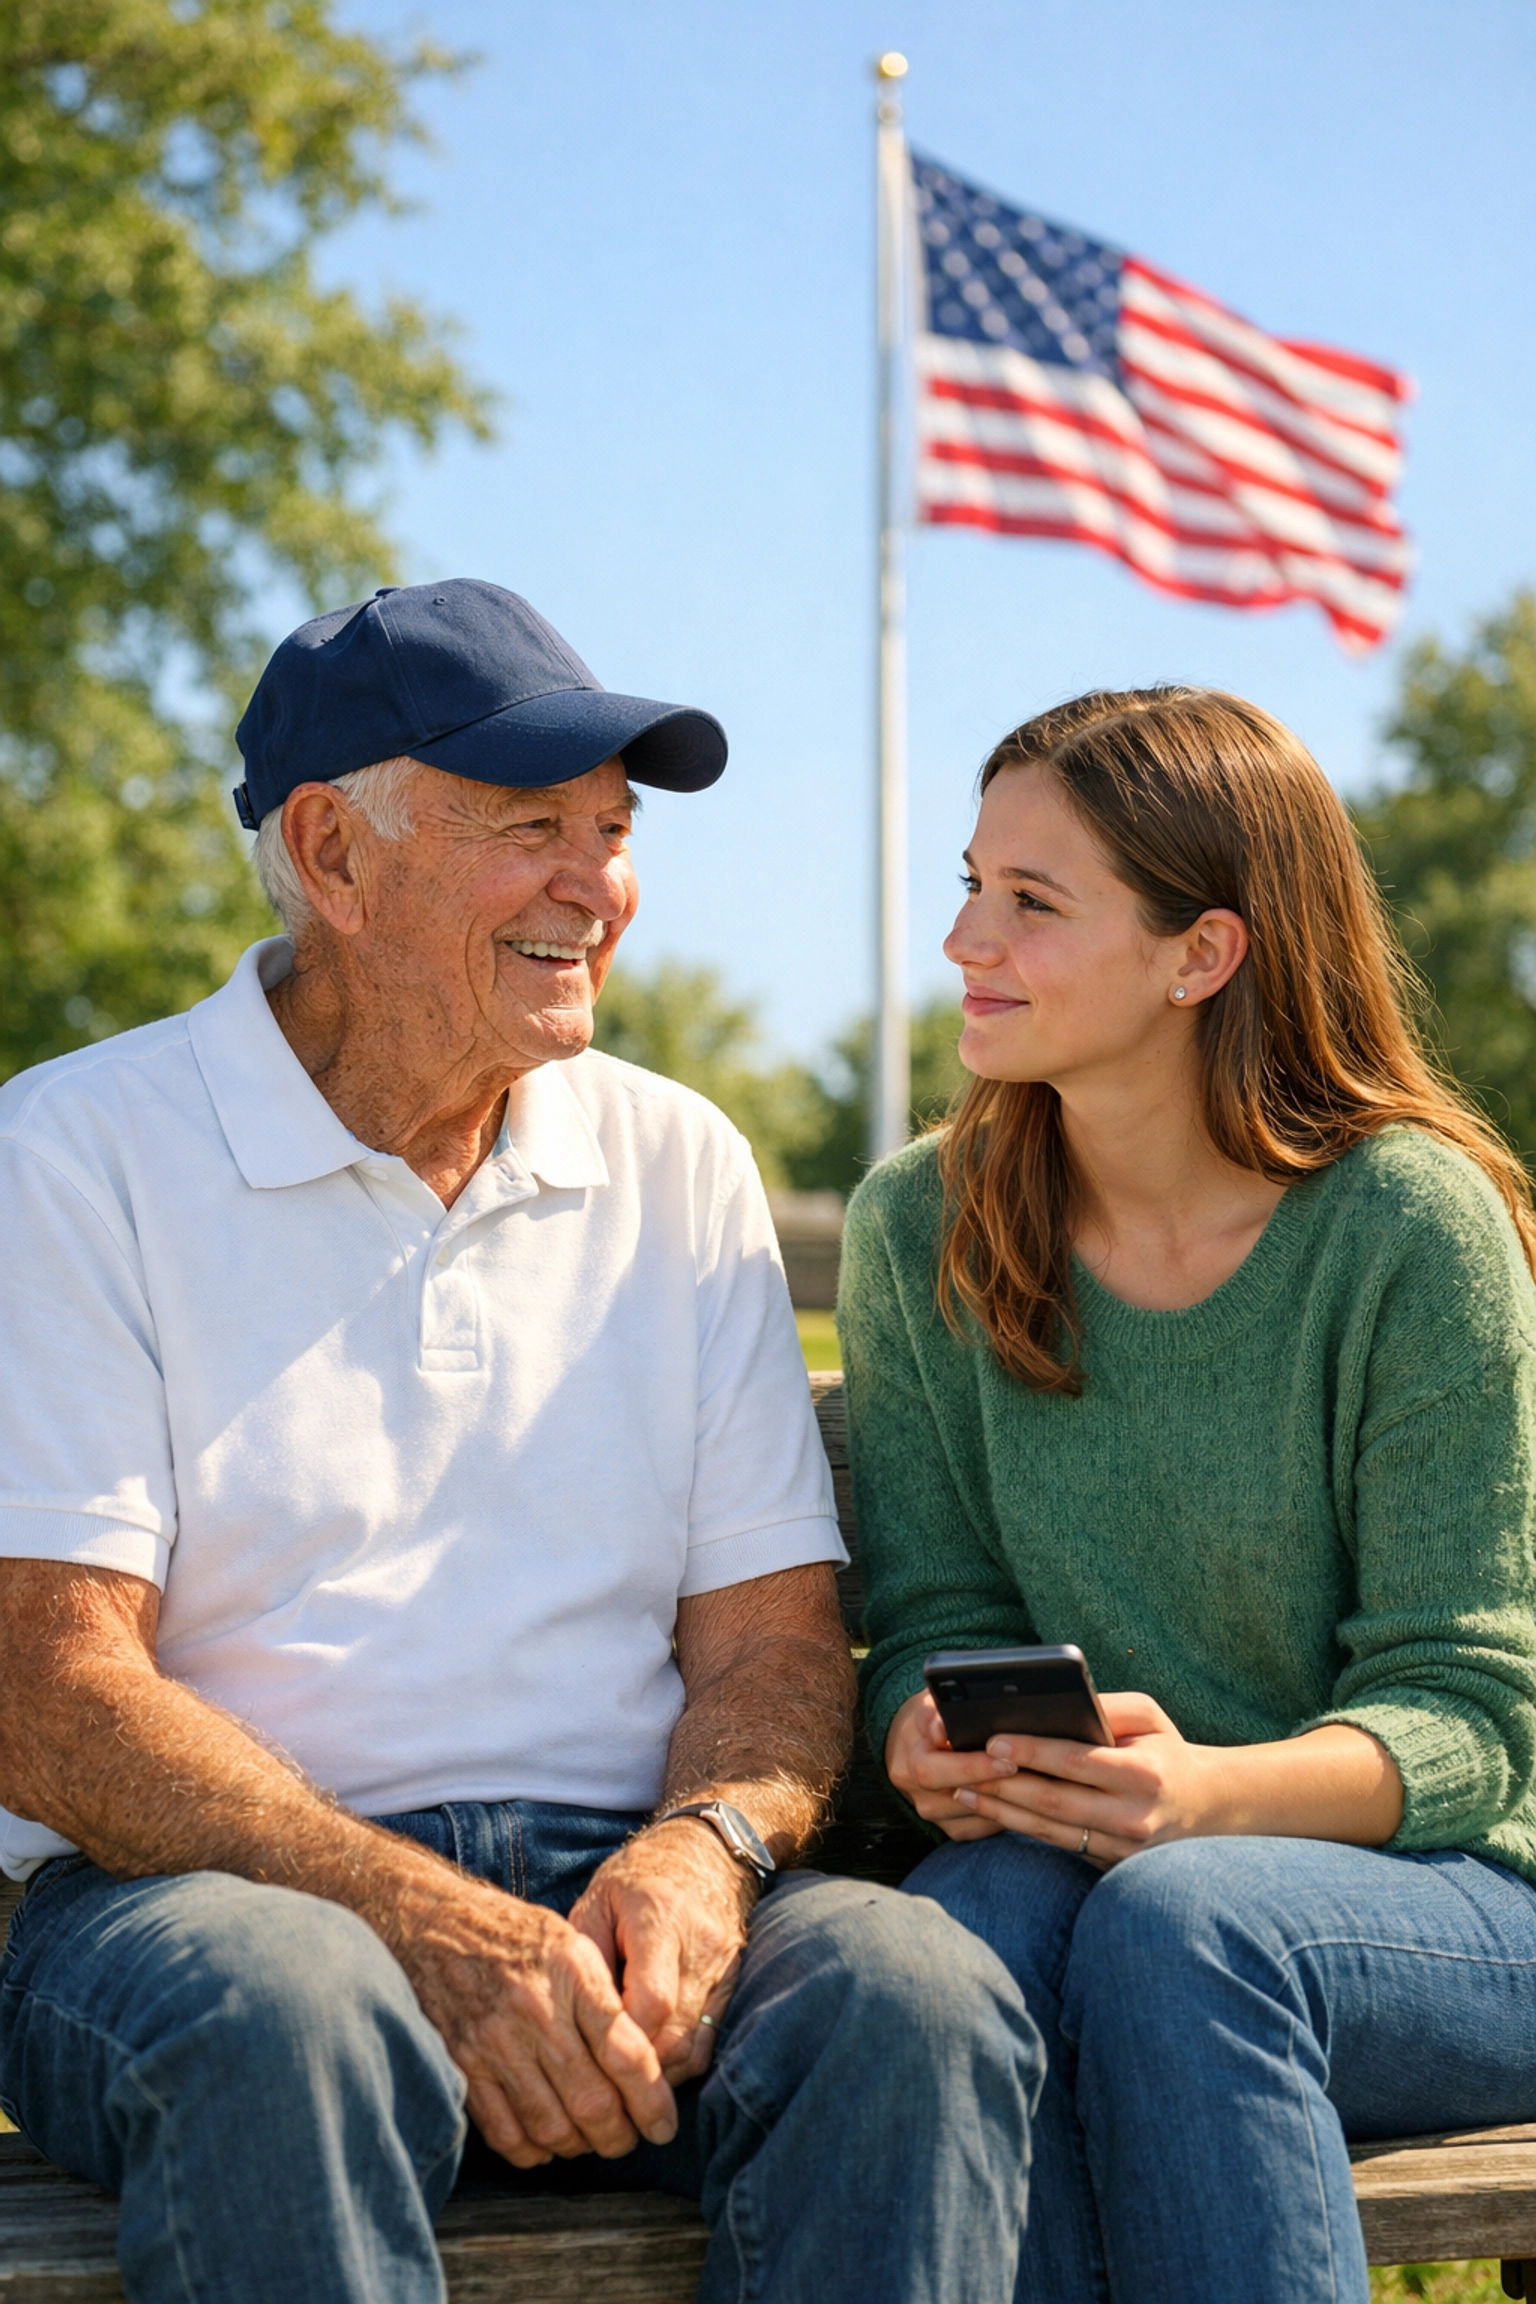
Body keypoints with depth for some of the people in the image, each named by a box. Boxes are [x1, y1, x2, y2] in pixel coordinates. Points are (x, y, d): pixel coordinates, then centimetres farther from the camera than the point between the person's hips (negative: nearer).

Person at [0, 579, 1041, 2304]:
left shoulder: (681, 1167, 14)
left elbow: (771, 1637, 10)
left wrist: (704, 1845, -14)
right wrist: (428, 1925, -22)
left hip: (609, 1886, 4)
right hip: (209, 1892, -3)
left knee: (920, 1992, -28)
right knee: (284, 2014, -38)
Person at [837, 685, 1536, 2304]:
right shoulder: (920, 1231, 3)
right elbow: (934, 1610, 5)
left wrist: (1212, 1792, -31)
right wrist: (938, 1739, -21)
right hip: (1072, 1862, 3)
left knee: (1172, 1927, -35)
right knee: (981, 1912, -32)